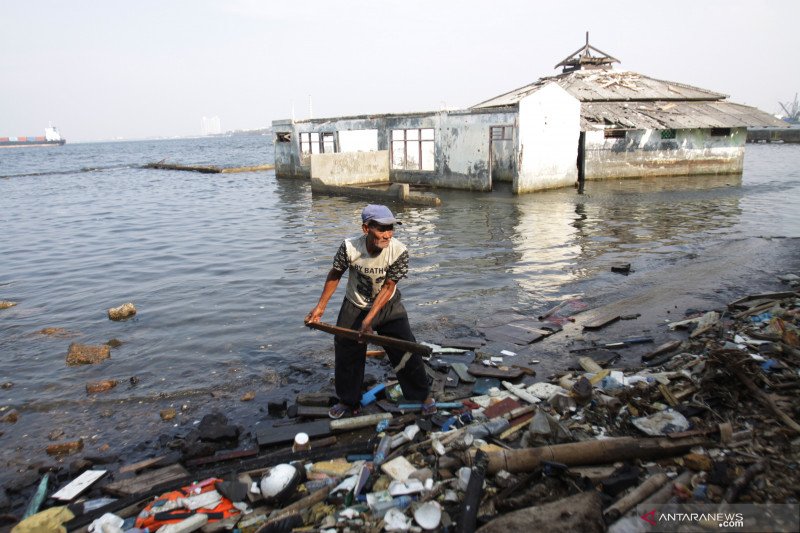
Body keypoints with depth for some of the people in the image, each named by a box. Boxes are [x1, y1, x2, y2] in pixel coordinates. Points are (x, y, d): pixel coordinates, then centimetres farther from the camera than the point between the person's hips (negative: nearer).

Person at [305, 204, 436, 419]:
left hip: (388, 307, -1)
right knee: (347, 355, 9)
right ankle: (348, 402, 32)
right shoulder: (349, 247, -27)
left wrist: (368, 320, -24)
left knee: (407, 350, -4)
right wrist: (320, 307, -4)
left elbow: (388, 287, -21)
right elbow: (334, 275, -9)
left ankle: (423, 395, 20)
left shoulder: (399, 251, -29)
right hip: (354, 307, 1)